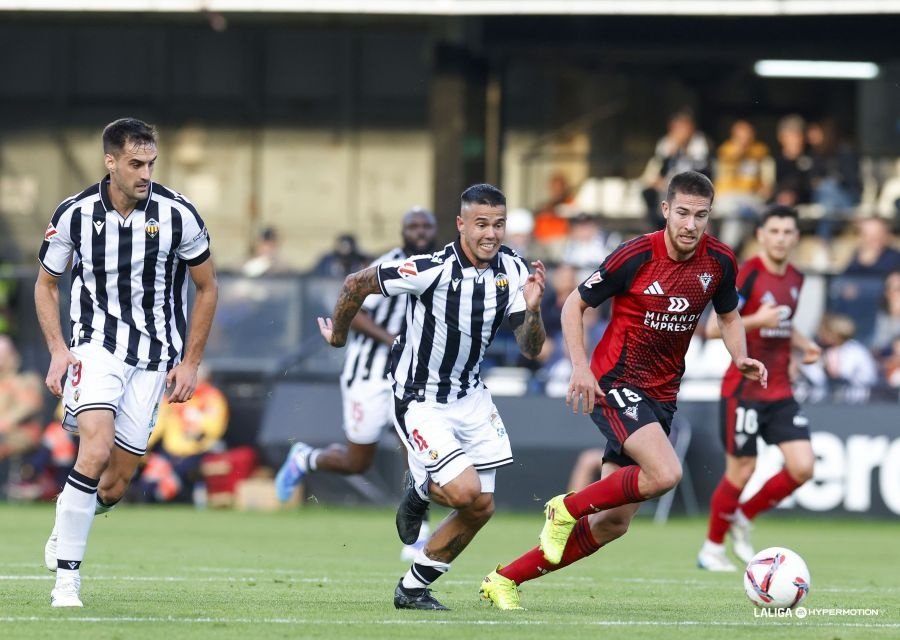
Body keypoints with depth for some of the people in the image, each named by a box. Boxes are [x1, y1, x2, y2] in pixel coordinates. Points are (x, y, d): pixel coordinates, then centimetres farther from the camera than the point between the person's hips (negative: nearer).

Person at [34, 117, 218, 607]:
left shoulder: (178, 215, -8)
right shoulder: (74, 214, -7)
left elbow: (207, 288, 5)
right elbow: (46, 284, 9)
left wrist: (190, 362, 2)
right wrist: (58, 350, -4)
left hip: (153, 355, 1)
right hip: (97, 343, -1)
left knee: (114, 485, 1)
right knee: (96, 450, -25)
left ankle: (65, 531, 35)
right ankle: (66, 575, -16)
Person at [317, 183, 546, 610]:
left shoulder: (512, 271, -8)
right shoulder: (431, 270, -26)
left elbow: (530, 349, -7)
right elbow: (358, 284, -14)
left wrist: (531, 308, -27)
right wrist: (337, 335, 2)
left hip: (470, 396, 6)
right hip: (420, 402, -6)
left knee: (480, 508, 6)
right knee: (465, 491, -20)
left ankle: (413, 588, 24)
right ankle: (421, 489, 16)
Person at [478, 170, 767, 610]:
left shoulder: (719, 261, -1)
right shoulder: (636, 256, -15)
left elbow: (728, 316, 18)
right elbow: (575, 304, -5)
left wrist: (741, 359, -2)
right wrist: (580, 366, -17)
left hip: (661, 397, 6)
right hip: (615, 382, -6)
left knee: (613, 523, 3)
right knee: (665, 473, -30)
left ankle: (505, 579, 16)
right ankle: (567, 508, -6)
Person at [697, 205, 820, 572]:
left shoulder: (795, 279, 10)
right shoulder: (748, 275, -13)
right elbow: (712, 328, -17)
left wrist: (804, 345, 9)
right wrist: (756, 320, -28)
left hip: (780, 393, 6)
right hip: (743, 389, -6)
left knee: (802, 468, -6)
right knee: (741, 472, -2)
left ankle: (743, 518, 15)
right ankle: (712, 547, 18)